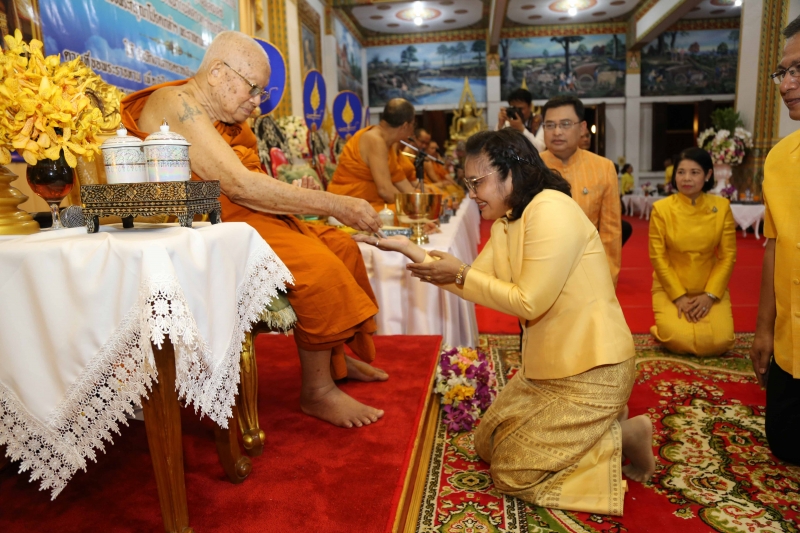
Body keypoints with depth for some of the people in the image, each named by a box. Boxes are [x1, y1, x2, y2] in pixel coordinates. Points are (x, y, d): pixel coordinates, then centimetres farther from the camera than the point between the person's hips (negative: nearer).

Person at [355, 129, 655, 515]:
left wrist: (461, 274, -18)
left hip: (591, 371, -9)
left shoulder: (550, 211, -22)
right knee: (488, 445, 18)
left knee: (511, 472, -1)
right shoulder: (505, 222, 6)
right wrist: (410, 249, -2)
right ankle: (601, 424, 19)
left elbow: (529, 302, -24)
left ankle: (624, 434, 8)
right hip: (545, 367, 9)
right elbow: (476, 280, 4)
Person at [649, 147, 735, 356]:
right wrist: (678, 296, -13)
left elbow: (728, 255, -2)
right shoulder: (661, 208, -9)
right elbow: (658, 256, -8)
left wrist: (710, 294, -11)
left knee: (719, 342, -15)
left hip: (711, 289, 2)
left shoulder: (722, 207, -4)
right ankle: (666, 325, 15)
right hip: (670, 289, -2)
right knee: (679, 341, -20)